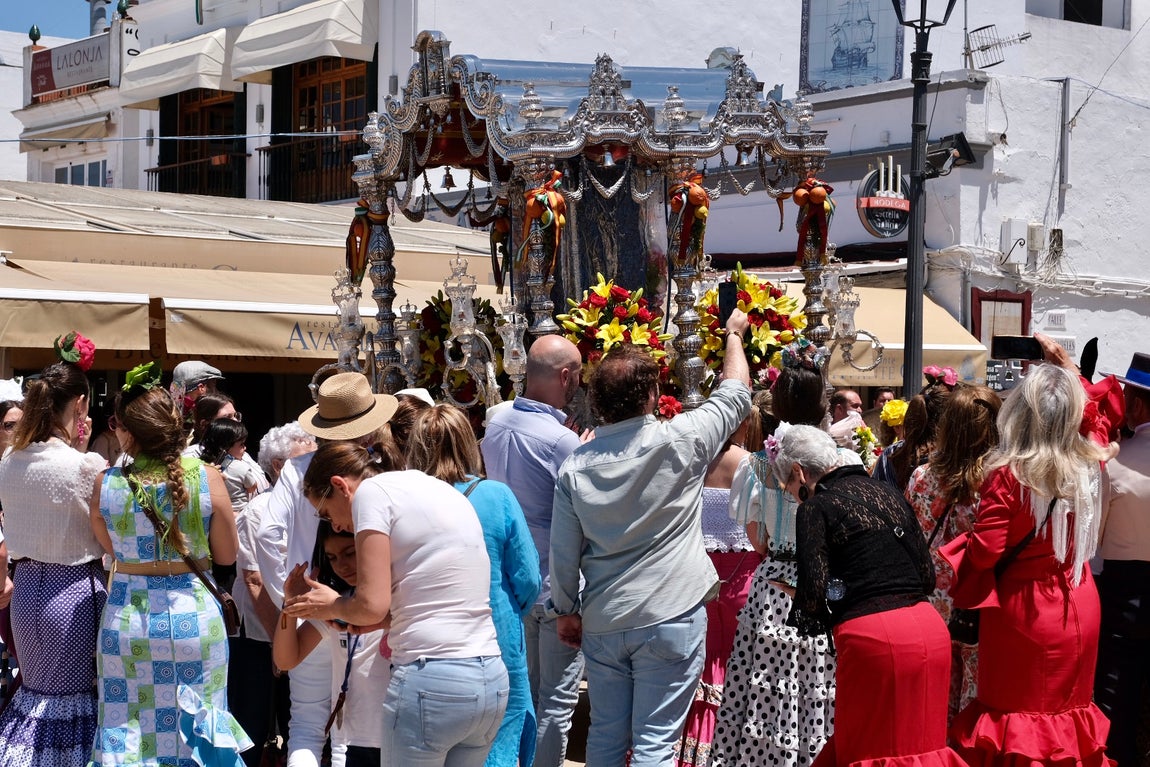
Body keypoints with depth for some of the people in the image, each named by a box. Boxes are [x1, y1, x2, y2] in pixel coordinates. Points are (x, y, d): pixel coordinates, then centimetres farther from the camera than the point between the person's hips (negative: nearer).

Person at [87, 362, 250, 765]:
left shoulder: (106, 483, -9)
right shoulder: (207, 478, -11)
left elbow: (110, 548, 6)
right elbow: (227, 555, -1)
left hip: (126, 620, 0)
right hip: (193, 616, 0)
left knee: (127, 728, 11)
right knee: (192, 725, 13)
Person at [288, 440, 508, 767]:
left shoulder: (371, 490, -3)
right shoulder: (441, 487, 20)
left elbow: (372, 604, -11)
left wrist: (331, 606, 8)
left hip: (431, 681, -8)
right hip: (493, 681, 8)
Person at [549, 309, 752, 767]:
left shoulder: (576, 466, -1)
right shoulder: (680, 441, -10)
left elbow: (564, 553, 2)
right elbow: (736, 394, 6)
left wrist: (566, 610, 17)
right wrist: (734, 334, 22)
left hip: (602, 623, 4)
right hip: (670, 618, -4)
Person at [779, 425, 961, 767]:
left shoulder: (817, 506, -3)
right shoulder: (888, 492, 15)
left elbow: (813, 592, -10)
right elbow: (927, 576, 14)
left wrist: (803, 619, 10)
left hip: (874, 637, -6)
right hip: (930, 628, 6)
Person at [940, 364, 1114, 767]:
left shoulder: (1008, 475, -21)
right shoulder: (1089, 465, -5)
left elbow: (983, 552, -21)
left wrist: (963, 541, 0)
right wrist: (1070, 375, 26)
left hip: (1021, 611, -5)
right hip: (1079, 609, 5)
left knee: (1012, 717, 8)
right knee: (1069, 709, 16)